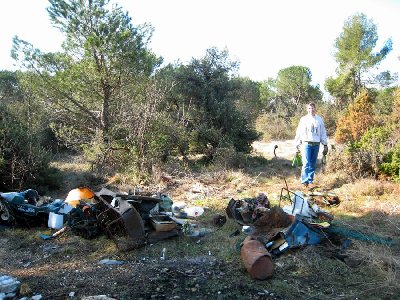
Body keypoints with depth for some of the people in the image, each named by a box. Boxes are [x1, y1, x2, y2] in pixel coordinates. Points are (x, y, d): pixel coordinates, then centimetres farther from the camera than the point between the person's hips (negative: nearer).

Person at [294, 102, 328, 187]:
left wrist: (325, 145, 10)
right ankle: (305, 181, -11)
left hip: (316, 144, 2)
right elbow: (299, 133, 6)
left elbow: (323, 133, 13)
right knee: (306, 163, -11)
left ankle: (310, 180, 16)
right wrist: (297, 145, 3)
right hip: (306, 144, -2)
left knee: (313, 164, 6)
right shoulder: (303, 119, 4)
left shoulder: (319, 119, 9)